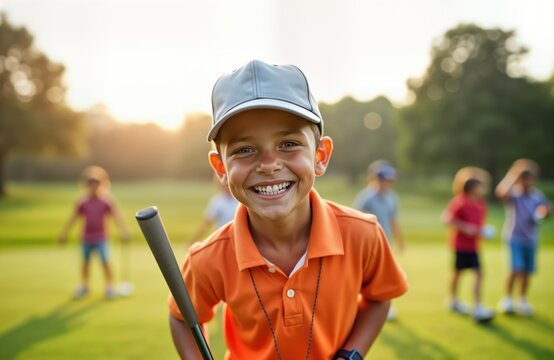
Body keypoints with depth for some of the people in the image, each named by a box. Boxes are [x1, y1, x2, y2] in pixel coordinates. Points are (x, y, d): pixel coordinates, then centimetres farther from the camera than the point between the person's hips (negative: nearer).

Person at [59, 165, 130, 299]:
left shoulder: (107, 200, -6)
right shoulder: (82, 201, -1)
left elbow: (116, 217, -9)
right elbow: (73, 218, 7)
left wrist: (123, 232, -18)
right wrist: (64, 233, 10)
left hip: (101, 237, -2)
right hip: (86, 237, 2)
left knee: (105, 261, -7)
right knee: (85, 261, 12)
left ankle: (110, 286, 5)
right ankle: (84, 285, 28)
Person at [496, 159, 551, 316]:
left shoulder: (537, 195, 5)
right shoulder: (513, 193, -13)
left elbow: (548, 209, 16)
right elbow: (501, 192, -35)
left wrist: (544, 211, -9)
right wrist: (513, 174, -32)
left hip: (531, 239, 5)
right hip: (514, 237, -5)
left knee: (527, 271, 10)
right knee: (516, 269, -14)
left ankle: (523, 301, 26)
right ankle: (507, 299, 4)